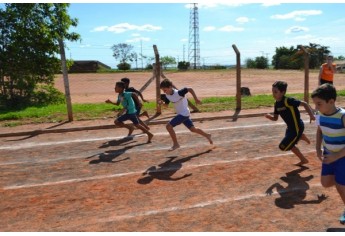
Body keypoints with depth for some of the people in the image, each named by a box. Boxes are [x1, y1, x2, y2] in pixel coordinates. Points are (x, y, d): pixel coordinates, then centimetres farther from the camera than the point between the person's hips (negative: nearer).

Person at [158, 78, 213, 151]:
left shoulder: (178, 93, -25)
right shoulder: (167, 95, -2)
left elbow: (190, 89, -20)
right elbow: (166, 104, 8)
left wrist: (196, 99, -14)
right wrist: (161, 102, -13)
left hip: (184, 113, -9)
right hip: (181, 114, 9)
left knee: (169, 126, -14)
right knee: (192, 129, 20)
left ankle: (175, 144, -2)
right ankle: (207, 135, 38)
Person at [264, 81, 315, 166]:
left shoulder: (288, 101, -24)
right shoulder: (277, 104, 0)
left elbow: (304, 103, -24)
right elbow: (275, 118, 6)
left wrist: (311, 115, -35)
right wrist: (269, 116, -15)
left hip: (297, 127, -9)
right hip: (290, 127, 9)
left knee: (283, 146, -3)